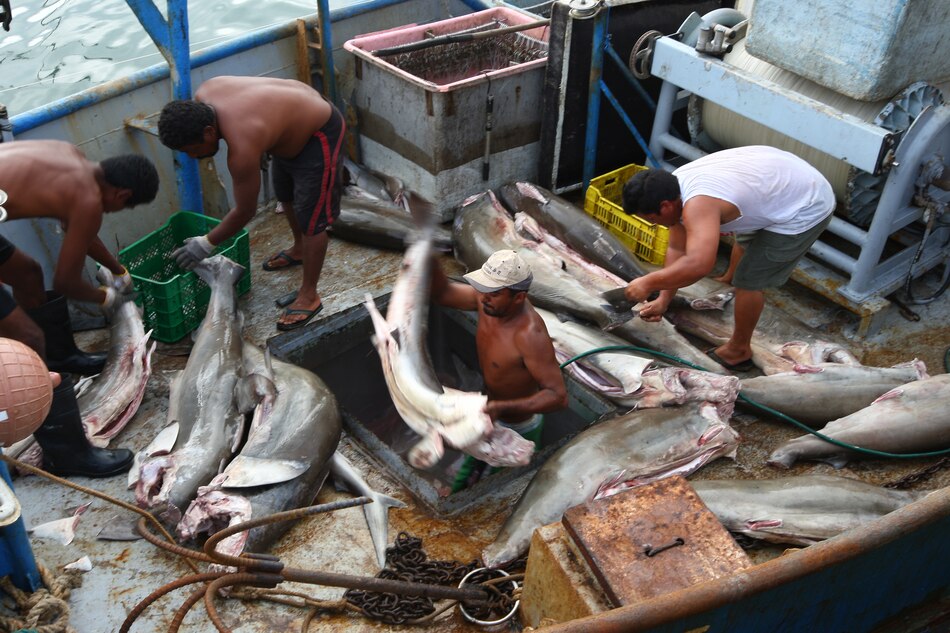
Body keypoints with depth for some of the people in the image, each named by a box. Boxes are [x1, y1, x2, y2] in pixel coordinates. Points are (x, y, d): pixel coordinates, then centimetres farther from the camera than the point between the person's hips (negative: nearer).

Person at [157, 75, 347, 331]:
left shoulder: (242, 146, -39)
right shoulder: (202, 96, -18)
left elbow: (245, 211, -25)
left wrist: (207, 243, -13)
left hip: (318, 134, -9)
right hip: (294, 120, 10)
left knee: (312, 219, -6)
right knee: (286, 196, 27)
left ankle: (308, 296, 7)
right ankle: (299, 250, 52)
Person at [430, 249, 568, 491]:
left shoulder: (530, 334, -39)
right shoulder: (489, 301, -19)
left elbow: (558, 396, -37)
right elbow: (441, 293, -8)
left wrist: (502, 408, -47)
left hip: (517, 428, -7)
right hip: (492, 415, 7)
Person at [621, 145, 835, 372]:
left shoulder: (698, 204, -36)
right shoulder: (672, 188, -6)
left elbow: (698, 265, -47)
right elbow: (677, 249, 0)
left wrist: (648, 284, -35)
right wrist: (663, 300, -2)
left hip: (806, 209, -10)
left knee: (749, 279, -5)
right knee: (746, 240, 34)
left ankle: (739, 351, 14)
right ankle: (729, 281, 63)